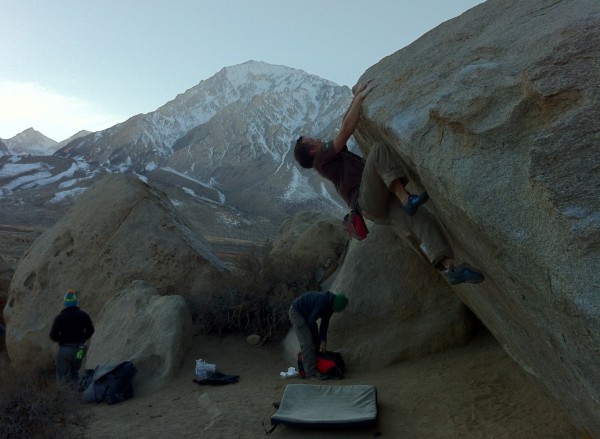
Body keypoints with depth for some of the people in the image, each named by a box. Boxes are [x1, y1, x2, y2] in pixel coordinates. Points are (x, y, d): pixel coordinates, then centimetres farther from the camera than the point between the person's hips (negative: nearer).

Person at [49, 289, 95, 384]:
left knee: (62, 375, 7)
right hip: (79, 349, 4)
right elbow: (90, 330, 7)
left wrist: (61, 340, 10)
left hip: (65, 349, -3)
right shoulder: (83, 315, -1)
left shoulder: (60, 317, -10)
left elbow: (53, 335, -9)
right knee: (75, 372, 22)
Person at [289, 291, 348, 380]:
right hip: (296, 312, -9)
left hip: (305, 314, 9)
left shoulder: (331, 304, -6)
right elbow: (311, 321, -25)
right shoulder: (322, 302, -34)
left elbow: (325, 322, -1)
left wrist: (323, 341, -6)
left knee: (316, 341, 10)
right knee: (307, 342, -14)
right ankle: (311, 373, -12)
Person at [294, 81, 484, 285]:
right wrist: (361, 96, 1)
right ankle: (405, 198, -33)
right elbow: (347, 129, -5)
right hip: (368, 202, -8)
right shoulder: (322, 159, 3)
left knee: (421, 221, -18)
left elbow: (344, 124, 36)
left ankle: (449, 266, -33)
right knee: (380, 150, -23)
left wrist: (356, 96, 28)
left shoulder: (333, 154, 30)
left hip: (379, 205, 8)